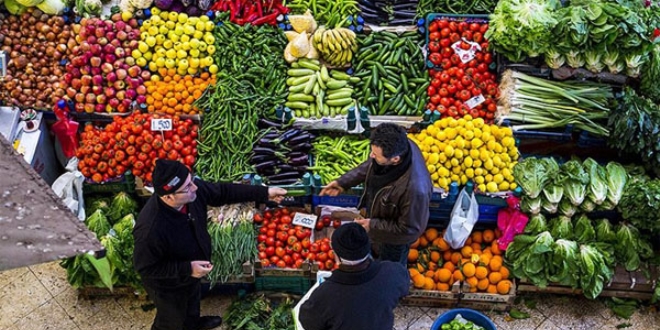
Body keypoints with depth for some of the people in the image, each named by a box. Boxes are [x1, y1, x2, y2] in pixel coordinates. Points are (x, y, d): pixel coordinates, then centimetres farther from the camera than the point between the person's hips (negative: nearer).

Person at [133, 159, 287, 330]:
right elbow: (145, 267, -30)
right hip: (168, 285, -7)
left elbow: (223, 192, -9)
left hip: (192, 271, 7)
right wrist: (187, 269, -34)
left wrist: (264, 193, -10)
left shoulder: (193, 191, -27)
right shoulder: (150, 229, -45)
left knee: (193, 300, 38)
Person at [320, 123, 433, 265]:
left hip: (394, 236, -6)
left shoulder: (414, 188, -48)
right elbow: (370, 165, -4)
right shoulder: (398, 146, -28)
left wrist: (373, 225, -25)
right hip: (381, 213, 6)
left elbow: (410, 228, -30)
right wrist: (343, 182, -8)